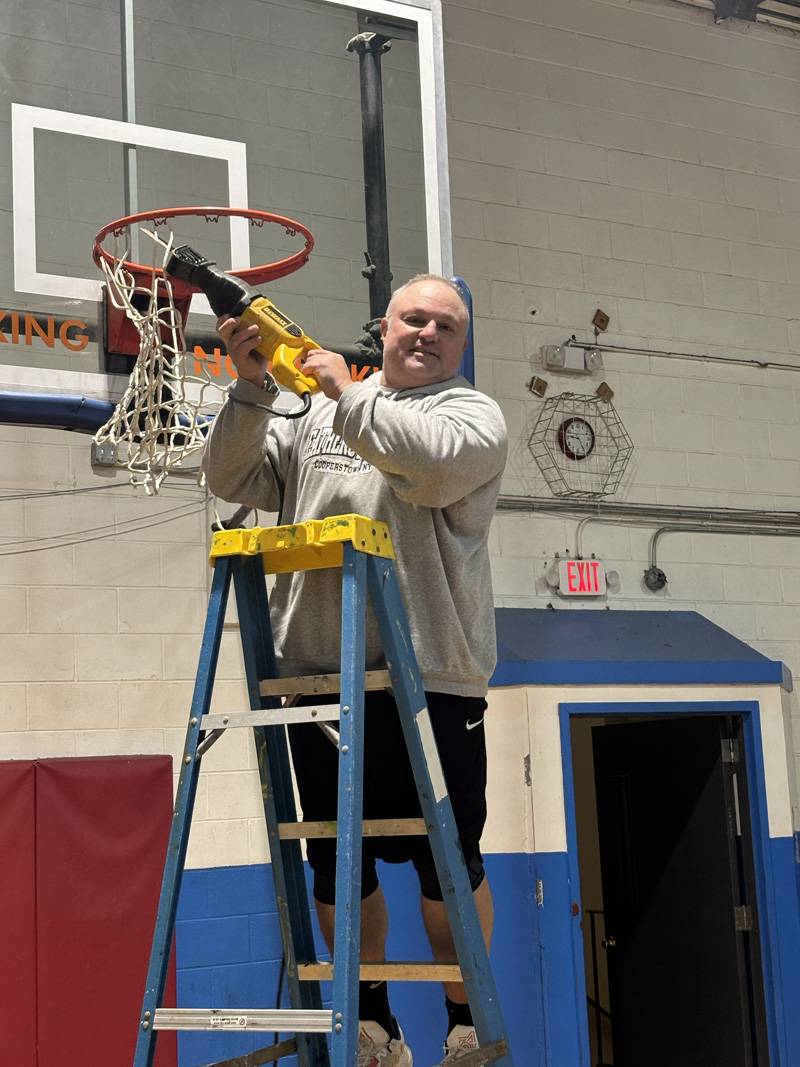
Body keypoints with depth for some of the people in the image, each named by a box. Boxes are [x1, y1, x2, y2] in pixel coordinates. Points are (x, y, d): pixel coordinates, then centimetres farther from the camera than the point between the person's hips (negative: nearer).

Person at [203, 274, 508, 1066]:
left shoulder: (473, 414, 6)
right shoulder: (316, 414, 18)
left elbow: (433, 464, -16)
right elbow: (234, 478, 11)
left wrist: (349, 396, -8)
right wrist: (251, 389, -2)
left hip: (427, 675, -4)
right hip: (316, 675, 4)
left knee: (447, 861, 0)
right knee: (337, 861, 10)